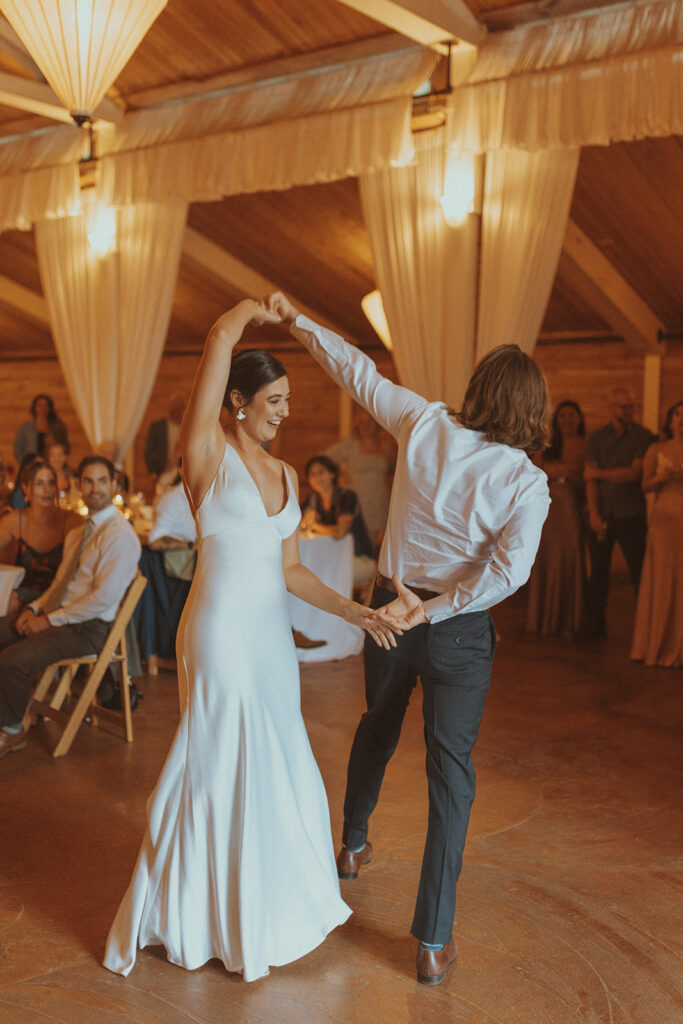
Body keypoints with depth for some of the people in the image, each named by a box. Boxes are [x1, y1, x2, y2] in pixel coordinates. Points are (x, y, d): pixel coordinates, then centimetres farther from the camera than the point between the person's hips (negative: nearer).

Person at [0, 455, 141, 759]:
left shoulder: (120, 535, -14)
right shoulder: (77, 534, 18)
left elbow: (104, 597, -20)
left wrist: (50, 620, -16)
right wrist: (34, 609, -2)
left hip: (88, 628, -9)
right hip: (56, 614, 9)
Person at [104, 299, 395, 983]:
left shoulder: (285, 474, 12)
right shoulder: (207, 453, -7)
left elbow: (290, 571, 11)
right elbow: (222, 334, -14)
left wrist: (350, 609, 2)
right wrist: (257, 310, 4)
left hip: (271, 636, 7)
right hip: (220, 634, -7)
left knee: (271, 770, 16)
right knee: (224, 770, 4)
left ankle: (265, 907, 37)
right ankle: (210, 921, 25)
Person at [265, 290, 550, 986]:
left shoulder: (425, 425, -8)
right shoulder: (527, 482, -15)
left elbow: (357, 370, 1)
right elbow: (509, 569, -26)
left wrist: (296, 319, 11)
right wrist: (430, 609, -20)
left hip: (389, 608, 4)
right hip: (459, 632, -4)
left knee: (377, 730, 27)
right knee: (450, 771, 5)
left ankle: (352, 847, 51)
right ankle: (433, 941, 7)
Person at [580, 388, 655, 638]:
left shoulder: (642, 436, 1)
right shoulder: (596, 438, 11)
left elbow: (635, 473, -10)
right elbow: (590, 479, 3)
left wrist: (600, 473, -4)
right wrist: (594, 513, -7)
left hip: (630, 514, -3)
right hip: (601, 514, 3)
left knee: (639, 570, -3)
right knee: (598, 570, 7)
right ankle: (594, 622, 16)